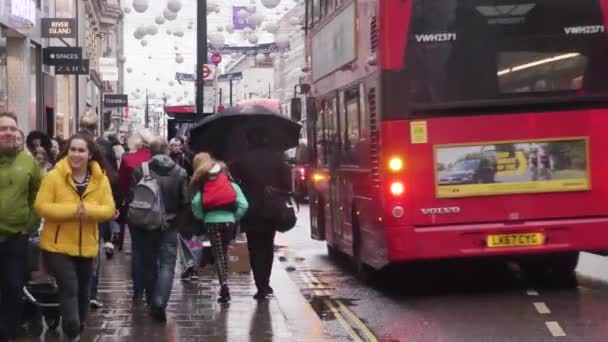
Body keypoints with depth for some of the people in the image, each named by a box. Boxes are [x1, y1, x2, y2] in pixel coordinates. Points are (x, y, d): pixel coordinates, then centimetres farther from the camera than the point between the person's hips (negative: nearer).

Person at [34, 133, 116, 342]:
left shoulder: (100, 179, -2)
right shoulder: (54, 176, -11)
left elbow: (109, 209, -7)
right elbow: (41, 207, -17)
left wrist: (88, 210, -26)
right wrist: (72, 209, -26)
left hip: (86, 246, 4)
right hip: (58, 246, -4)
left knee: (82, 291, 16)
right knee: (69, 288, -16)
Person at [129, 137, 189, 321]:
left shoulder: (141, 170, -9)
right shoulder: (180, 172, -5)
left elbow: (132, 197, -9)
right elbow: (185, 201, -3)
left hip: (146, 225, 1)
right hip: (169, 226, 0)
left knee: (149, 265, 14)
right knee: (167, 265, 0)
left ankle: (152, 303, 25)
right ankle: (160, 302, -18)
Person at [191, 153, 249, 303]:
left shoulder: (202, 185, 4)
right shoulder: (231, 184, 6)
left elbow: (196, 203, -14)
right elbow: (243, 205, -4)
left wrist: (202, 217, 3)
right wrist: (235, 218, 9)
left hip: (211, 222, -1)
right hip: (229, 221, 2)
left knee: (218, 254, 4)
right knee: (224, 252, 19)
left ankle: (224, 284, -11)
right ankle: (224, 283, 21)